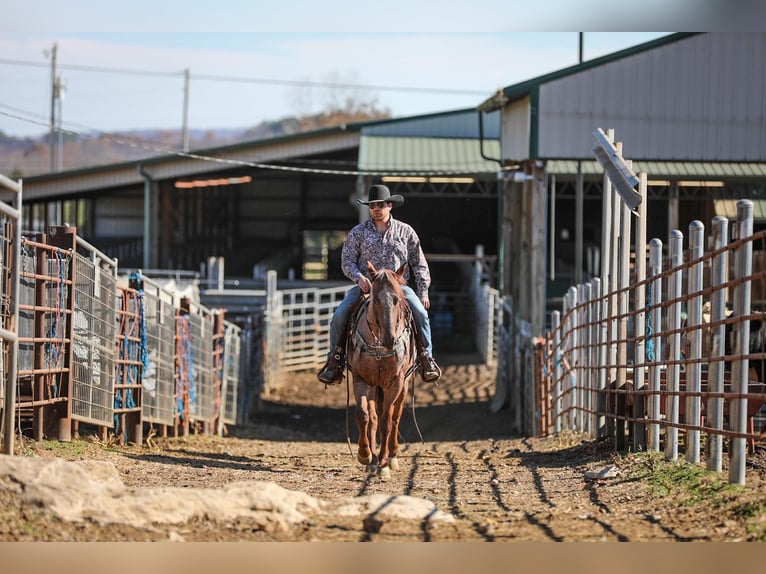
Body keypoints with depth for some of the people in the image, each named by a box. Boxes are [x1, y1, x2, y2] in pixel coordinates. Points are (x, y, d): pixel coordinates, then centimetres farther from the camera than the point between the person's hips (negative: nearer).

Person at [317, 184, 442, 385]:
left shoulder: (405, 231, 8)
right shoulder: (358, 232, 7)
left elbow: (419, 264, 11)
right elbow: (347, 261, 4)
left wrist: (423, 292, 2)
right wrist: (359, 278, -16)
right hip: (366, 285, 0)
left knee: (420, 312, -26)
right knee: (339, 316, -19)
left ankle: (426, 358, -14)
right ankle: (335, 361, -5)